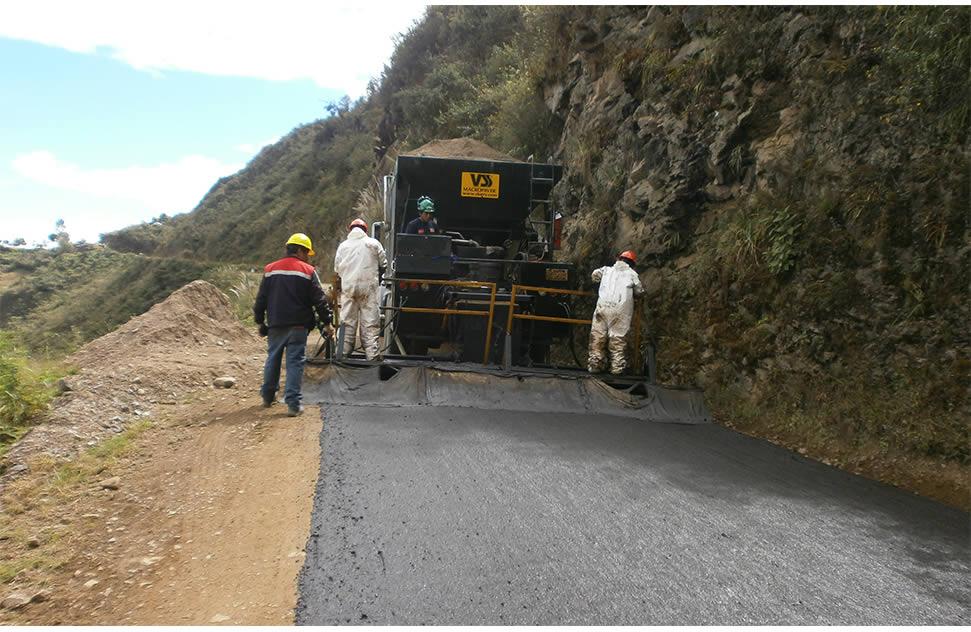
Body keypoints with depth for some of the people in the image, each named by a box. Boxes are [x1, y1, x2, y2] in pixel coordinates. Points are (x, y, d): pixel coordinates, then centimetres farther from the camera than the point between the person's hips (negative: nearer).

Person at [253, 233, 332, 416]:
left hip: (275, 325, 4)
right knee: (295, 363, -3)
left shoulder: (270, 270, 8)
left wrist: (260, 321, 18)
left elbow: (261, 299, 10)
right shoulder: (308, 271, -5)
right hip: (298, 326, -4)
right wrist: (327, 322, 1)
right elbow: (319, 300, -6)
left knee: (273, 359, 19)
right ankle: (293, 404, -6)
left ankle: (268, 396, 31)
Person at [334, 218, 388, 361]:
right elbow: (383, 264, 5)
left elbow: (337, 269, 9)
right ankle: (372, 355, -4)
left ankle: (344, 353, 9)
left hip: (348, 287, 3)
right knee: (370, 323, -1)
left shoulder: (343, 246, 7)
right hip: (368, 287, -2)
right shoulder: (373, 243, 1)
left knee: (347, 322, 8)